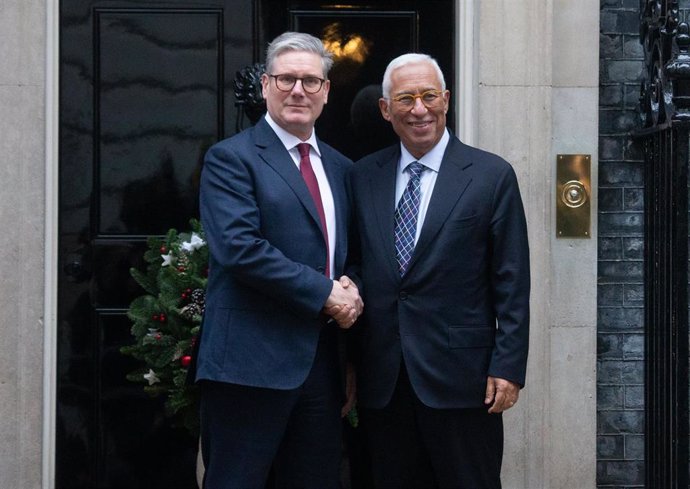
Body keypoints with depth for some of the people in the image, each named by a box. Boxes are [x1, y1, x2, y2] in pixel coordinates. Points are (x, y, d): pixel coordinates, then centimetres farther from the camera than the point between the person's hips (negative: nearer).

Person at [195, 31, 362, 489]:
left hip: (321, 361, 6)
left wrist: (352, 289, -3)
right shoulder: (231, 158, -4)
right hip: (252, 362, -6)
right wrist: (326, 292, -14)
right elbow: (240, 247, -16)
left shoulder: (340, 168, 16)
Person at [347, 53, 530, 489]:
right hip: (382, 383, 4)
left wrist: (508, 368, -9)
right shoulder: (363, 176, 10)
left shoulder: (492, 176, -1)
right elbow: (356, 265, 14)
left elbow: (512, 284, -3)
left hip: (460, 378, -3)